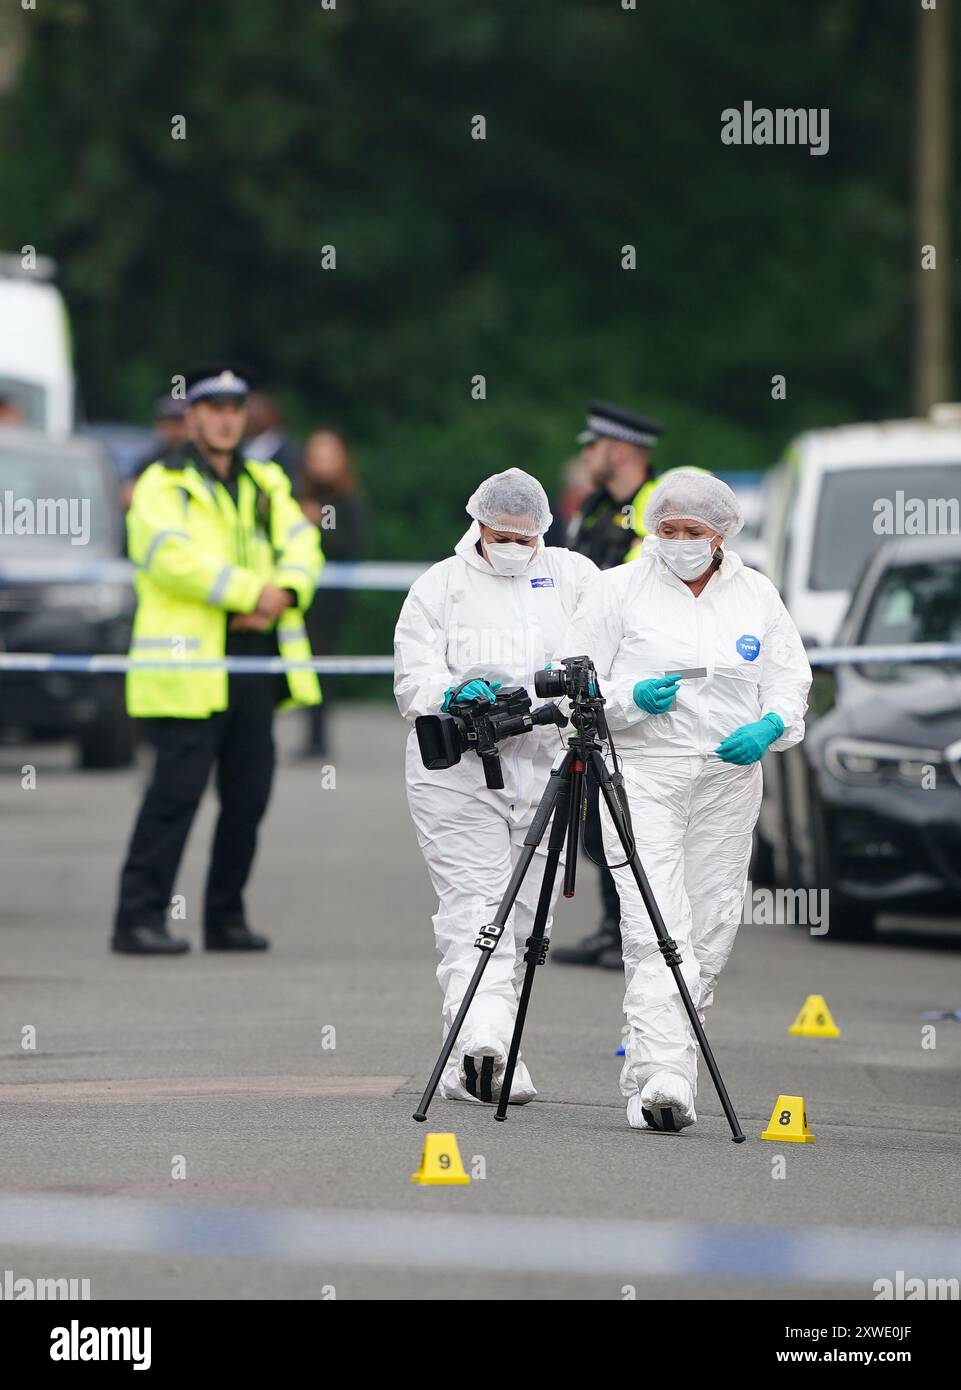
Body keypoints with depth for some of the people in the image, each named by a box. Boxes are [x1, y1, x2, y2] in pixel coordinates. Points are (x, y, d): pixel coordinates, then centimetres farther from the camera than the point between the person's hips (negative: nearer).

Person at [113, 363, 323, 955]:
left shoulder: (266, 483, 19)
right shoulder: (162, 486, -1)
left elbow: (301, 545, 8)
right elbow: (174, 557, -16)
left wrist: (284, 591, -13)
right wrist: (251, 591, -19)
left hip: (256, 659, 6)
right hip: (189, 663, -6)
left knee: (249, 794, 7)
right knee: (177, 790, -10)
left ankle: (227, 917, 16)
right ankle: (140, 917, -8)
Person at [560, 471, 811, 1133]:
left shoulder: (756, 595, 9)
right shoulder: (620, 589, 1)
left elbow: (790, 679, 12)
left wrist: (770, 726, -9)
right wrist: (632, 699, -17)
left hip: (730, 778, 4)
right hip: (642, 773, -4)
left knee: (709, 928, 4)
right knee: (655, 930, -16)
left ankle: (648, 1078, 16)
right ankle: (661, 1082, -26)